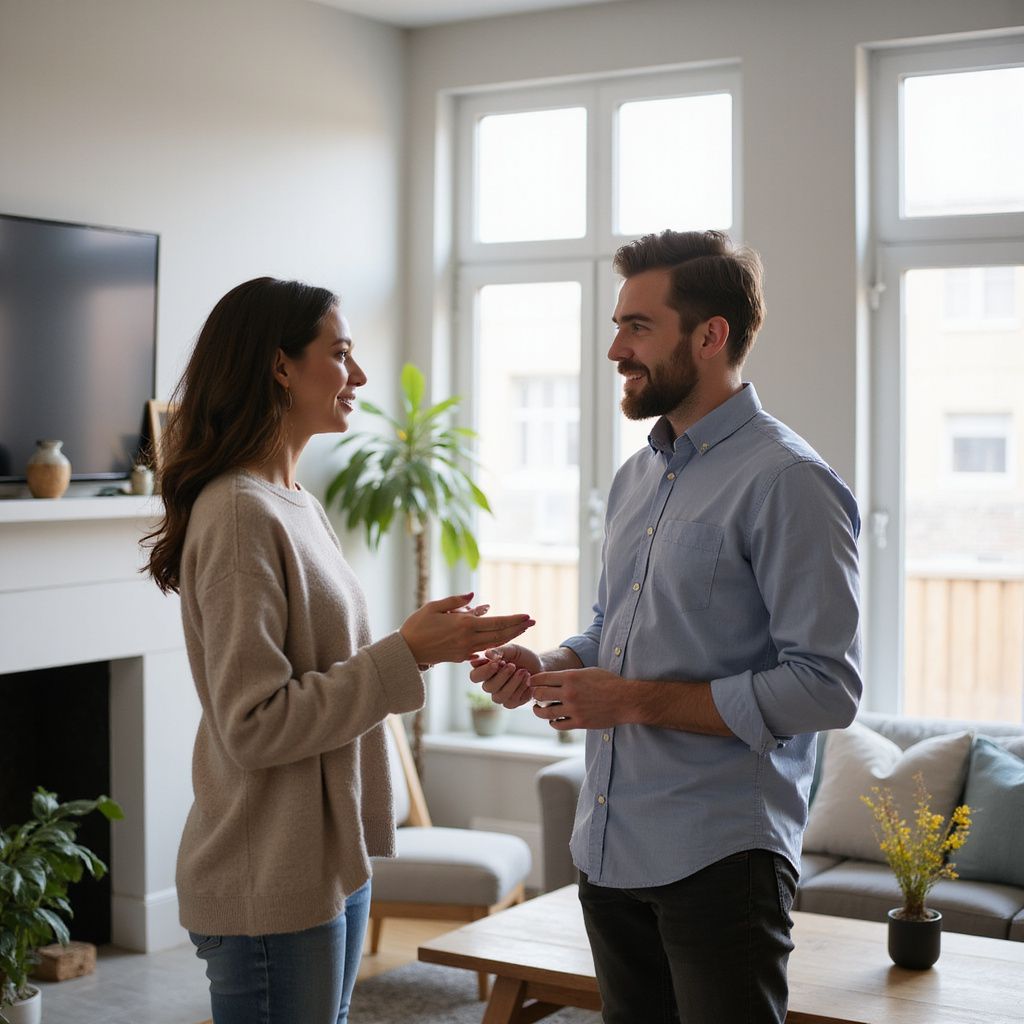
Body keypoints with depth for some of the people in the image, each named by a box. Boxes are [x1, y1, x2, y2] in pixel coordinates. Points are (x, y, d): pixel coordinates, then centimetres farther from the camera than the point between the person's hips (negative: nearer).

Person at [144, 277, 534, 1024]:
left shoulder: (297, 506, 11)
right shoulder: (240, 514, -18)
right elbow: (254, 725, -21)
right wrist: (407, 653, -20)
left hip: (331, 860, 9)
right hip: (273, 885, -9)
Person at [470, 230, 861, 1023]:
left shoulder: (787, 481, -14)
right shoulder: (636, 479, 13)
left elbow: (825, 687, -20)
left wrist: (636, 700, -20)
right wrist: (544, 670, 2)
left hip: (717, 858, -8)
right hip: (609, 847, 8)